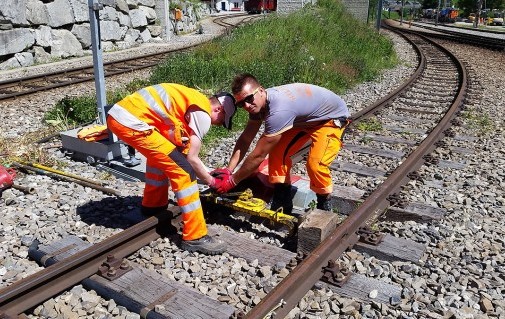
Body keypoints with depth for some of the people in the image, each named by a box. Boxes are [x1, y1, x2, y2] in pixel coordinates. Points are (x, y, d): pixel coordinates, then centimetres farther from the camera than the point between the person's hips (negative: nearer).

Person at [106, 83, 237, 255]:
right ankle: (195, 237, 0)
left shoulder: (191, 101, 23)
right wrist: (211, 181, 13)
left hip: (117, 114, 10)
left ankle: (152, 207, 45)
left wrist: (210, 172, 27)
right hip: (131, 122, -10)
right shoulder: (203, 113, -4)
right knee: (183, 170, -5)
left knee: (160, 155, 32)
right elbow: (191, 158, -3)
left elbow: (183, 150, 25)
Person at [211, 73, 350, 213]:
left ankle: (325, 207, 1)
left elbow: (258, 155, -35)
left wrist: (232, 181, -25)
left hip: (333, 118, -8)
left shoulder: (279, 110, -41)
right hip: (306, 119, 8)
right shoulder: (258, 102, -13)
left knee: (315, 163, -26)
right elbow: (245, 139, -5)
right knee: (277, 150, -7)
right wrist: (228, 170, -14)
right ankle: (283, 202, 4)